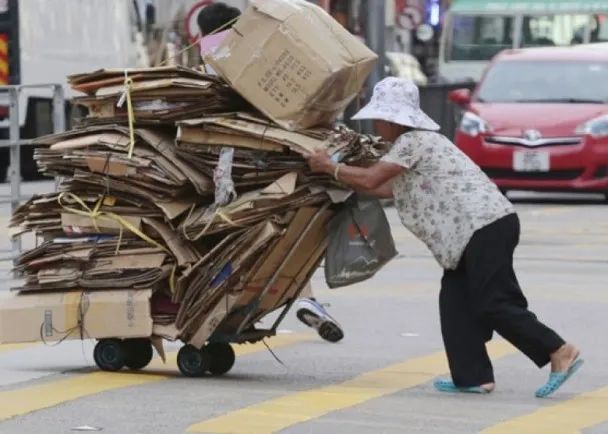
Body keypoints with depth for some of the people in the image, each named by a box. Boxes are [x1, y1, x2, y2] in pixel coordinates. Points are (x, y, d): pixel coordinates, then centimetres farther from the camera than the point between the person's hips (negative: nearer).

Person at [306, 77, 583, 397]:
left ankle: (560, 352, -11)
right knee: (456, 299, 10)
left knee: (494, 304, -11)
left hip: (485, 226, -10)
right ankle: (472, 376, 8)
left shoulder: (412, 142, -7)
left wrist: (330, 167, 4)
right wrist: (339, 176, 29)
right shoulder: (419, 141, 24)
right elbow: (385, 188, 26)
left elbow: (370, 180, -10)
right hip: (485, 226, 10)